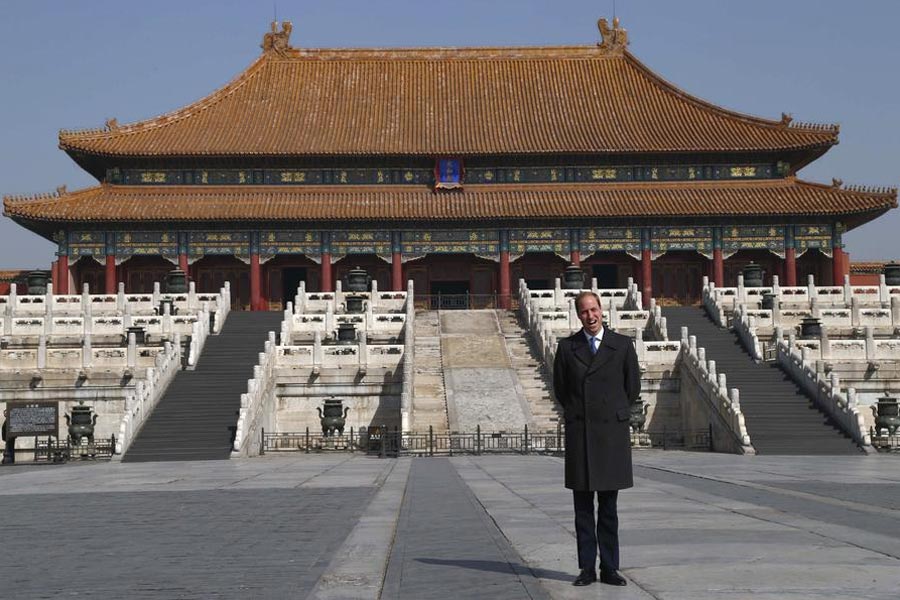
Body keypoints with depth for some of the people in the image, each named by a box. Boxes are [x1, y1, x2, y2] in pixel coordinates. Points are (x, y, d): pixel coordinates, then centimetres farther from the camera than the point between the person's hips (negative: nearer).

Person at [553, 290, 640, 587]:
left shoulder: (622, 345, 2)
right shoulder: (567, 347, 5)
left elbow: (633, 386, 10)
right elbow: (559, 387, 13)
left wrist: (613, 413, 10)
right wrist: (577, 414, 10)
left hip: (612, 431, -1)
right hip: (579, 433, 1)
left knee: (609, 506, 4)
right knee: (583, 506, 4)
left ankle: (609, 568, 9)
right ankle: (587, 568, 9)